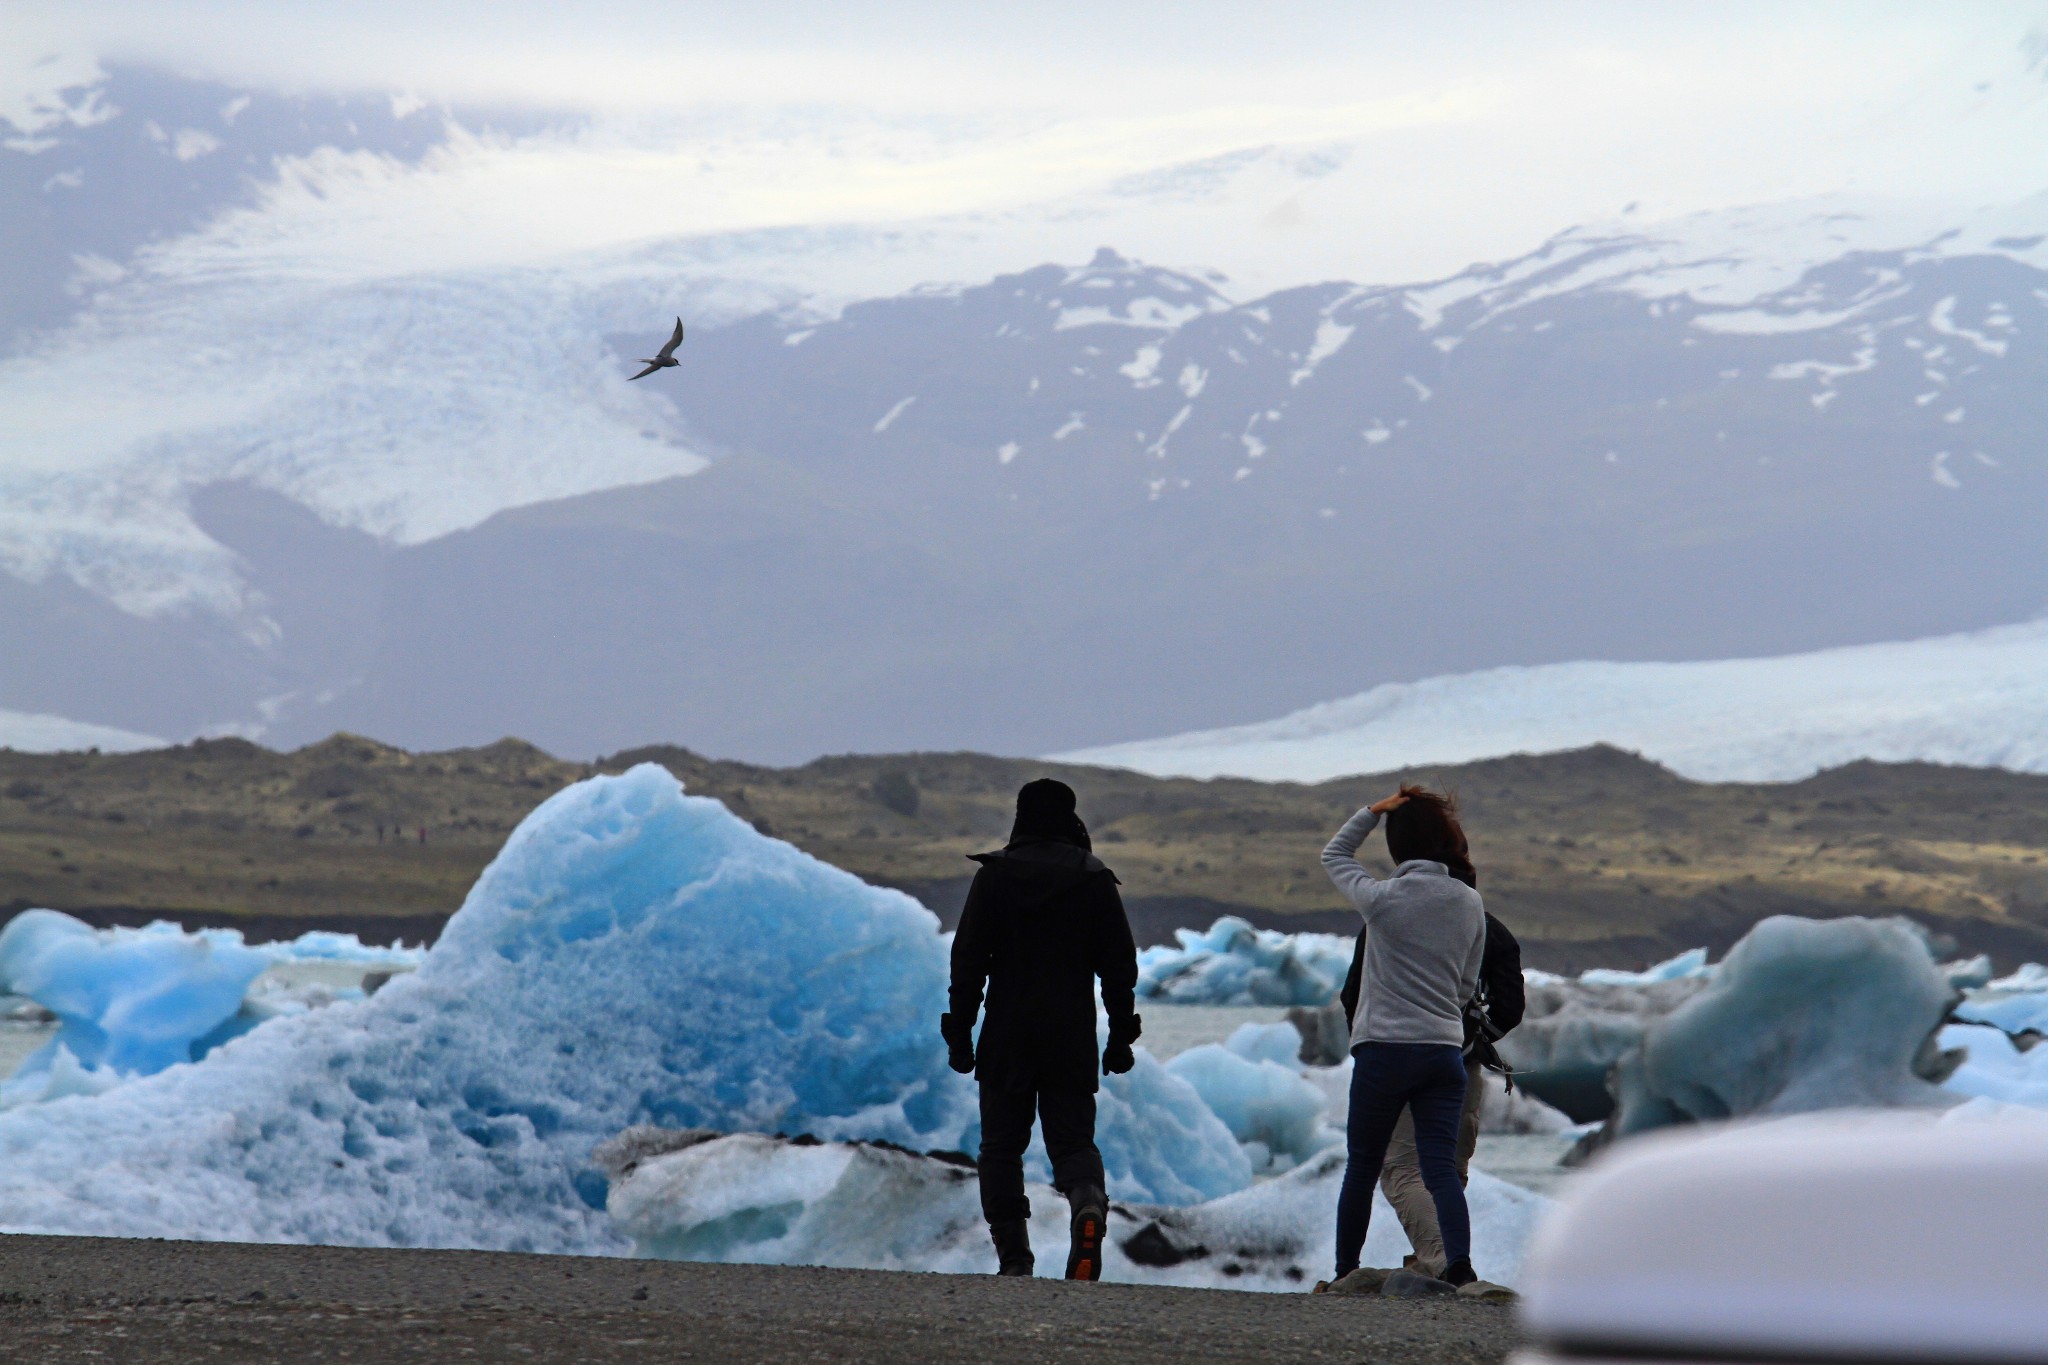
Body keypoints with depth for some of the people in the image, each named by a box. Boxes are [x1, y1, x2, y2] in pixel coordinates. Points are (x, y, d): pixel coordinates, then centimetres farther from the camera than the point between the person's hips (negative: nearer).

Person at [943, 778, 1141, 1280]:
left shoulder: (995, 876, 0)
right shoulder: (1096, 880, 4)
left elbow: (968, 959, -3)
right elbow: (1120, 964, 4)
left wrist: (960, 1032, 2)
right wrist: (1121, 1036, 10)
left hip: (1008, 1037, -1)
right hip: (1073, 1038, 1)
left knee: (1002, 1145, 8)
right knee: (1072, 1138, 8)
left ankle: (1014, 1259, 0)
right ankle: (1088, 1199, -26)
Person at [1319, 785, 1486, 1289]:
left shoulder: (1382, 898, -7)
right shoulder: (1469, 903, 5)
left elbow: (1334, 856, 12)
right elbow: (1468, 985, 13)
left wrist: (1373, 811, 6)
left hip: (1384, 1047, -3)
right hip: (1447, 1048, 3)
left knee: (1362, 1167, 9)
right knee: (1442, 1167, -2)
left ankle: (1345, 1271, 16)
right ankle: (1459, 1263, -21)